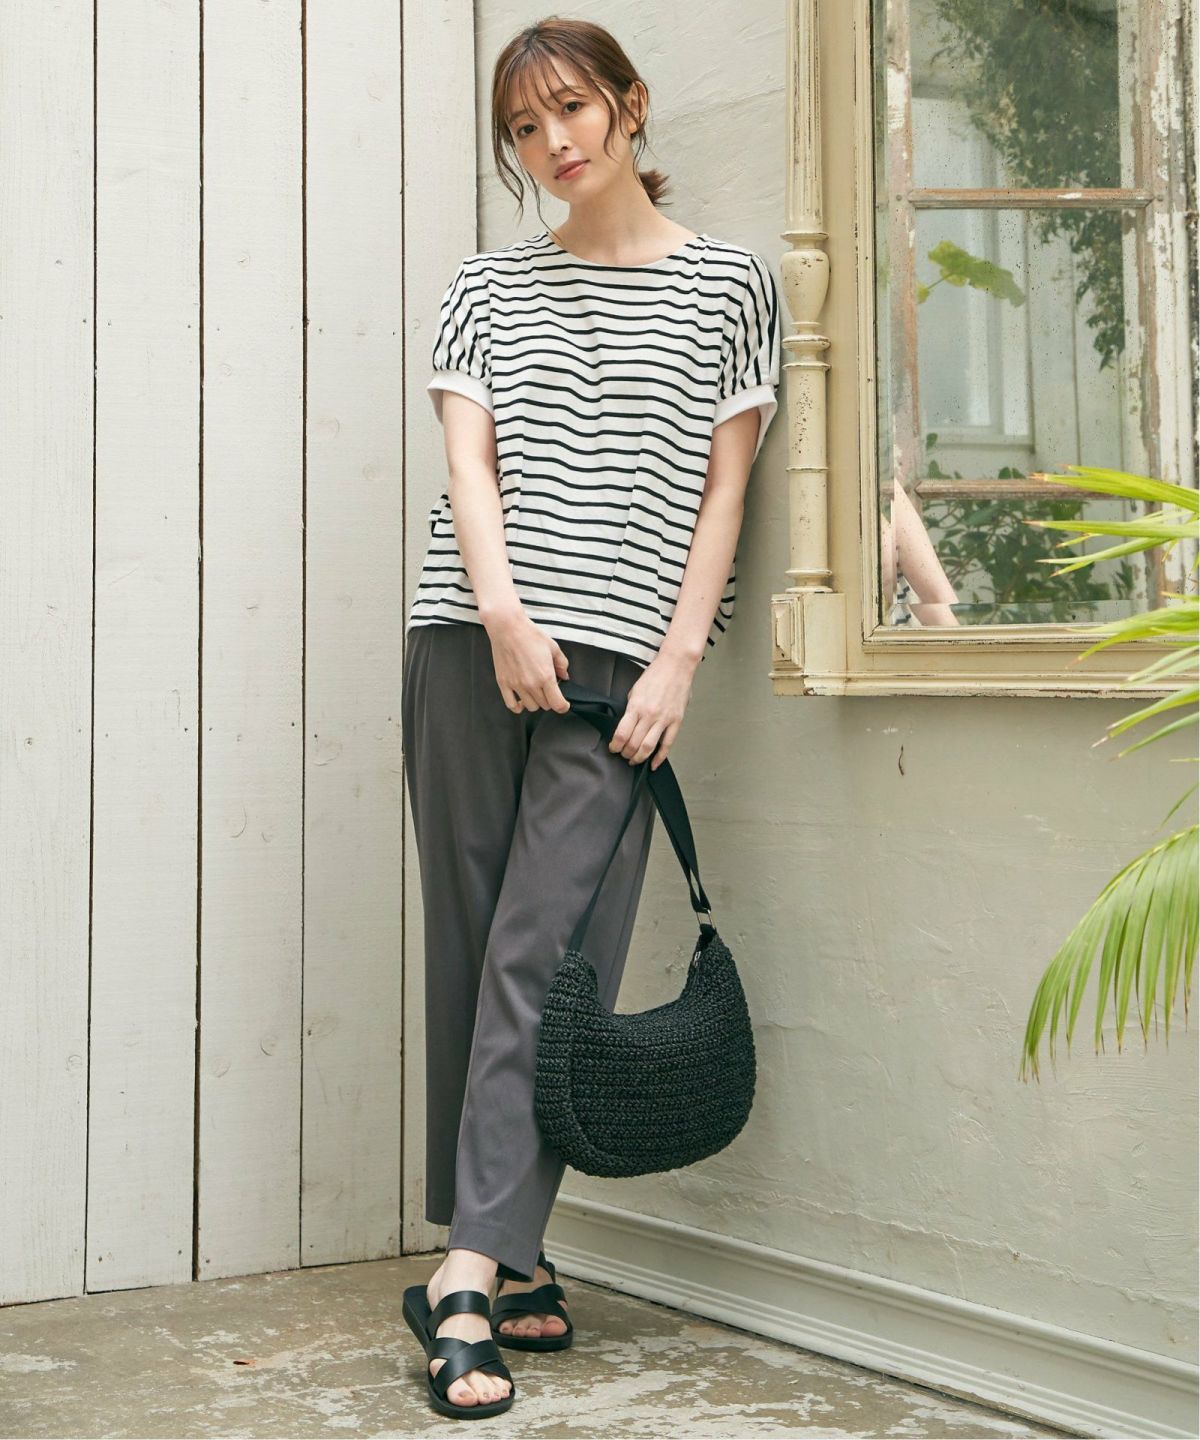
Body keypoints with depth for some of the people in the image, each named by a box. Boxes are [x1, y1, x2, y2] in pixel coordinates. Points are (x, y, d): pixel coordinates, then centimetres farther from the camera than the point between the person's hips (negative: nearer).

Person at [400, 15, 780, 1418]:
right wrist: (504, 616, -11)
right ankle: (512, 1256, 13)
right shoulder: (491, 281, 17)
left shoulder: (728, 282, 11)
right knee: (470, 946, 2)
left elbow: (723, 488, 5)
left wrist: (678, 657, -5)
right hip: (471, 639, 3)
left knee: (545, 956, -9)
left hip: (619, 656, -2)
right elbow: (467, 457, 5)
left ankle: (469, 1274, -10)